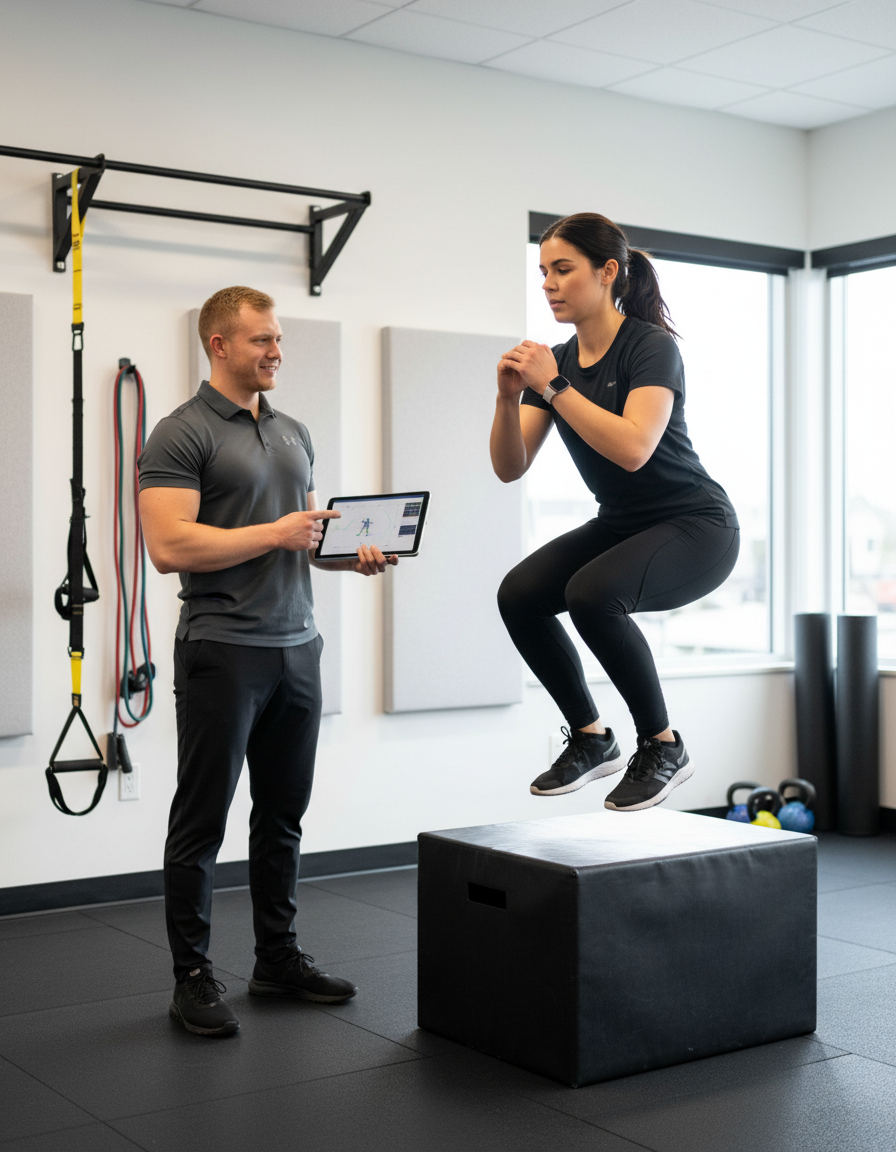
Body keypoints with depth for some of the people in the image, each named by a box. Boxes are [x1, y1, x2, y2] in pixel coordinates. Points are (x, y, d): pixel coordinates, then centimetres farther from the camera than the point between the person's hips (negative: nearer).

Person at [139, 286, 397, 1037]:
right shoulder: (182, 435, -9)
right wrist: (276, 534, -18)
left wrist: (351, 553, 2)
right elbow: (170, 545, -19)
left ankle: (278, 958, 26)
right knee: (203, 820, 2)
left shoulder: (295, 434, 15)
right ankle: (193, 976, 12)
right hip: (223, 652, -7)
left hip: (296, 646, 7)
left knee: (283, 813, 14)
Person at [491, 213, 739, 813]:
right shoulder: (556, 360, 3)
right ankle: (592, 738, 4)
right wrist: (509, 396, -18)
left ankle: (663, 746, -12)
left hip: (696, 528, -7)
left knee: (592, 592, -33)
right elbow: (510, 467, -2)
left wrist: (552, 387, -29)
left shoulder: (651, 347, -17)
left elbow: (633, 448, -33)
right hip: (622, 523, 7)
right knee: (519, 594, -15)